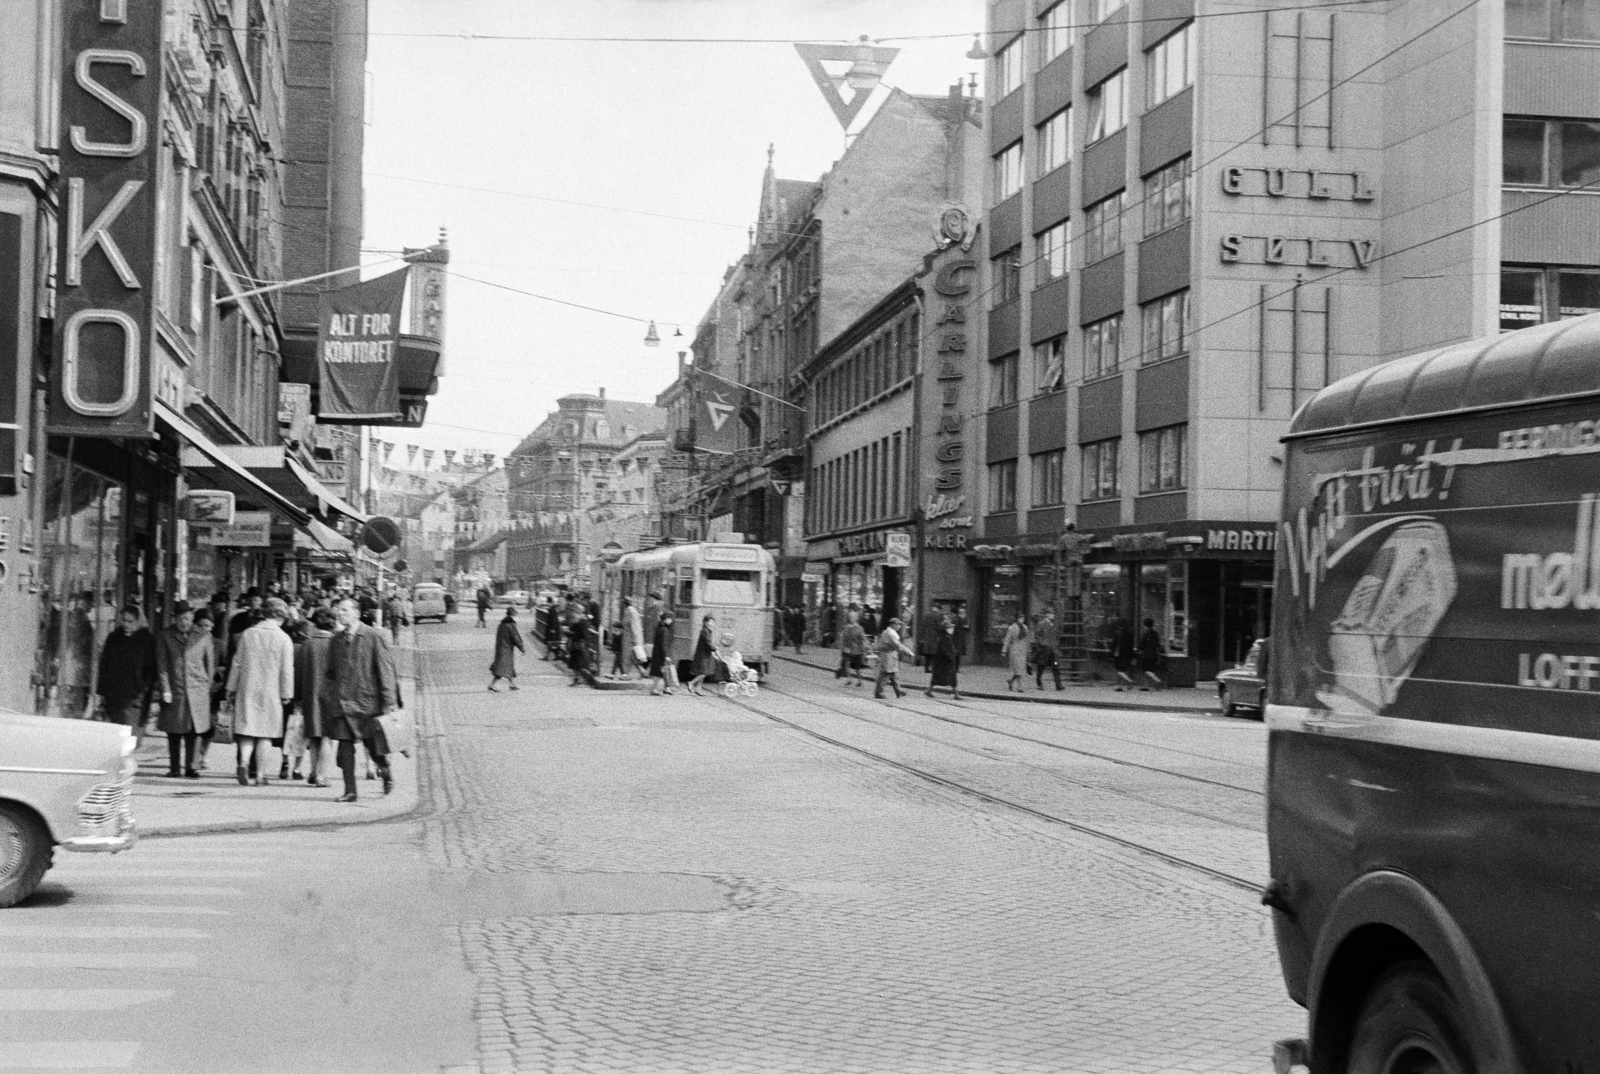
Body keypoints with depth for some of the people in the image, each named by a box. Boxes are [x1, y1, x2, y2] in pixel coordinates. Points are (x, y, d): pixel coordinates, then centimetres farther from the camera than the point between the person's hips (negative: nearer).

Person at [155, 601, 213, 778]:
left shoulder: (203, 635, 5)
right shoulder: (165, 636, 4)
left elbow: (210, 662, 12)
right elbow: (162, 665, 2)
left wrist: (206, 685, 9)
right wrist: (165, 689, -5)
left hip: (196, 690, 0)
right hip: (173, 690, 0)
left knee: (193, 730, -3)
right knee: (173, 730, 2)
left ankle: (190, 766, 4)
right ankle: (174, 768, 11)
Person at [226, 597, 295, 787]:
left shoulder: (247, 634, 3)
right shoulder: (284, 639, -6)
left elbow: (237, 664, 7)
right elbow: (286, 670, -6)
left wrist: (232, 689, 13)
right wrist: (286, 694, 2)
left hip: (247, 691, 2)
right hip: (271, 693, -2)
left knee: (247, 732, 6)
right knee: (264, 735, 6)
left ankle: (243, 762, -19)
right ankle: (260, 775, 8)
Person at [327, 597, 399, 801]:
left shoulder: (374, 637, -5)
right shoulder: (337, 640, 10)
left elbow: (386, 670, -6)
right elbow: (331, 672, 20)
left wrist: (389, 702, -10)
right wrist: (333, 695, 9)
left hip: (369, 702, -4)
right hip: (343, 703, 4)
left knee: (375, 747, 1)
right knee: (345, 746, -3)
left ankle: (386, 772, 30)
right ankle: (349, 790, 4)